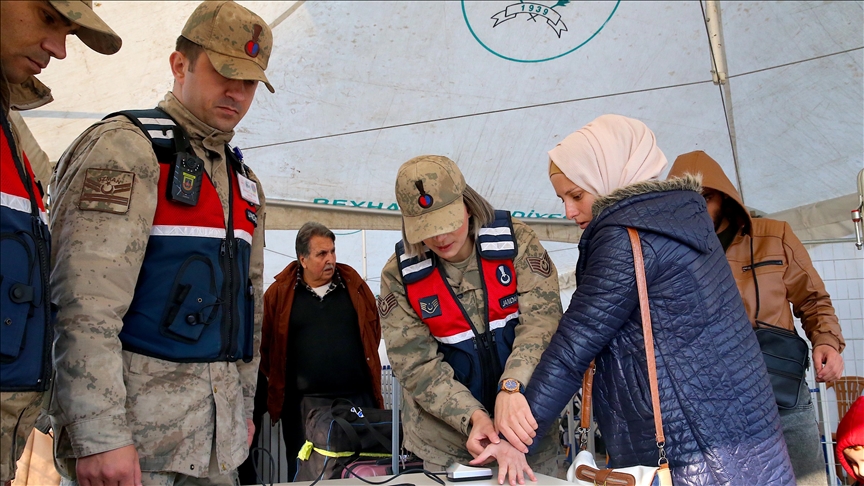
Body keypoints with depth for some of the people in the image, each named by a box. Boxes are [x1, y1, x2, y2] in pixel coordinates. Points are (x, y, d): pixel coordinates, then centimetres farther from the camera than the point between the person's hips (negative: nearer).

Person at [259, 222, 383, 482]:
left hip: (357, 398, 2)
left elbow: (373, 329, 15)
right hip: (304, 402, -1)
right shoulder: (280, 292, -1)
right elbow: (266, 342, 5)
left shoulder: (354, 285, 5)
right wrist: (279, 380, 6)